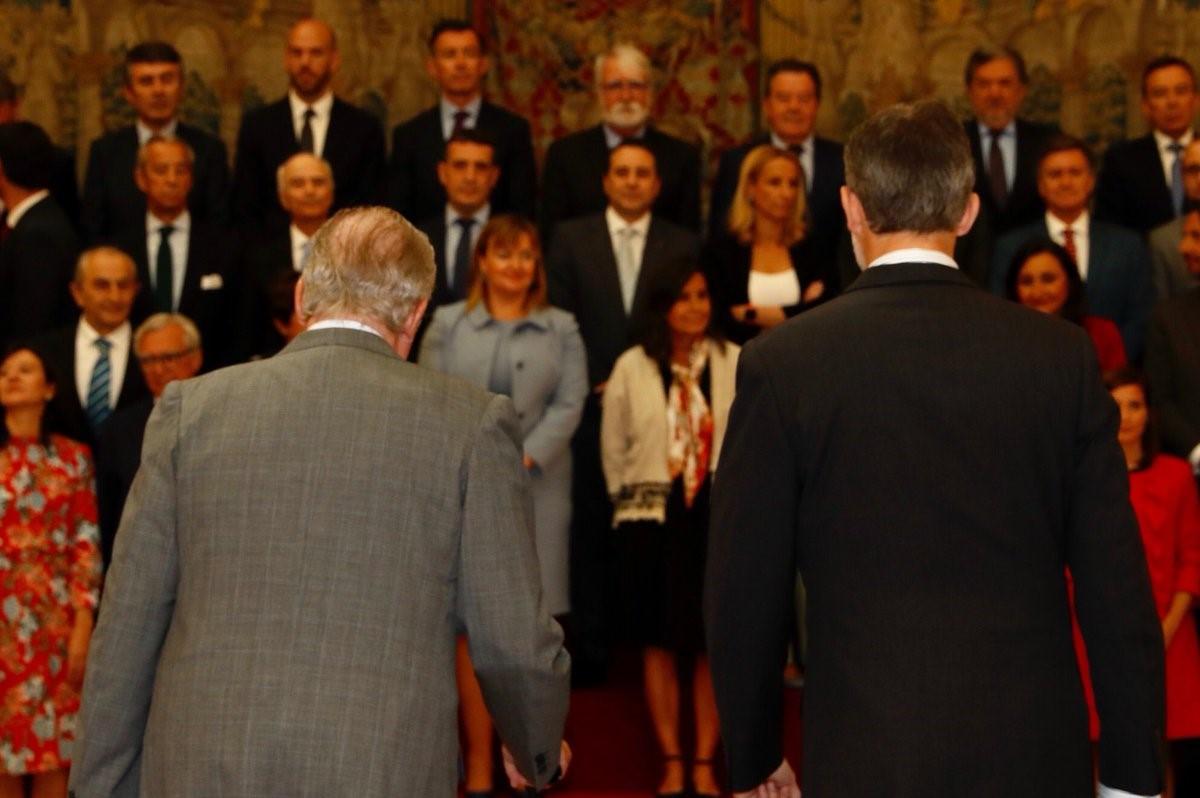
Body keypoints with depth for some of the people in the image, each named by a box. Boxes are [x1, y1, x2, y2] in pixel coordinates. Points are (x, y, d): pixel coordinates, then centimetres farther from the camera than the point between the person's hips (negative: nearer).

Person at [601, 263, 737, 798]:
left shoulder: (737, 364, -4)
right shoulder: (632, 368, 1)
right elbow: (612, 448, 8)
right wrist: (632, 503, 10)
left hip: (718, 518, 0)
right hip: (651, 519, 1)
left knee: (712, 643, 4)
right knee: (659, 643, 4)